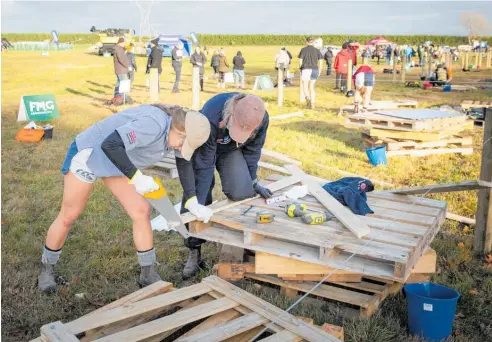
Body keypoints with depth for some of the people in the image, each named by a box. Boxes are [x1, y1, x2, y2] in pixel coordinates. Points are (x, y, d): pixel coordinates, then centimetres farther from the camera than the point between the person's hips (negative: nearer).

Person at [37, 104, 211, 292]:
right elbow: (111, 145, -42)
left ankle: (148, 275, 9)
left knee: (141, 212, -2)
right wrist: (136, 177, -40)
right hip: (88, 153, -7)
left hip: (116, 162, 8)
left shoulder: (174, 131, -8)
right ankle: (46, 269, 28)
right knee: (68, 217, 5)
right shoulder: (155, 124, -36)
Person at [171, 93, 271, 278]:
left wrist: (253, 182, 0)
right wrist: (199, 203, -32)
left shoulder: (262, 119, -30)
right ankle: (194, 251, 4)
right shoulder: (211, 117, -42)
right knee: (193, 202, -13)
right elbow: (204, 164, -34)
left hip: (232, 151, 2)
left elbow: (252, 151, -8)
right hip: (203, 150, -2)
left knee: (241, 192, -24)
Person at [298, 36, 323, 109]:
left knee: (304, 87, -4)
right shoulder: (317, 50, 7)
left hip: (306, 69, -4)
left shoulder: (303, 49, -1)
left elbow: (300, 61, -5)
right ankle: (312, 104, 15)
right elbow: (320, 62, 3)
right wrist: (319, 71, 11)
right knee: (311, 87, 15)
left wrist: (301, 68, 10)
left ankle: (308, 98, -32)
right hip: (314, 70, 4)